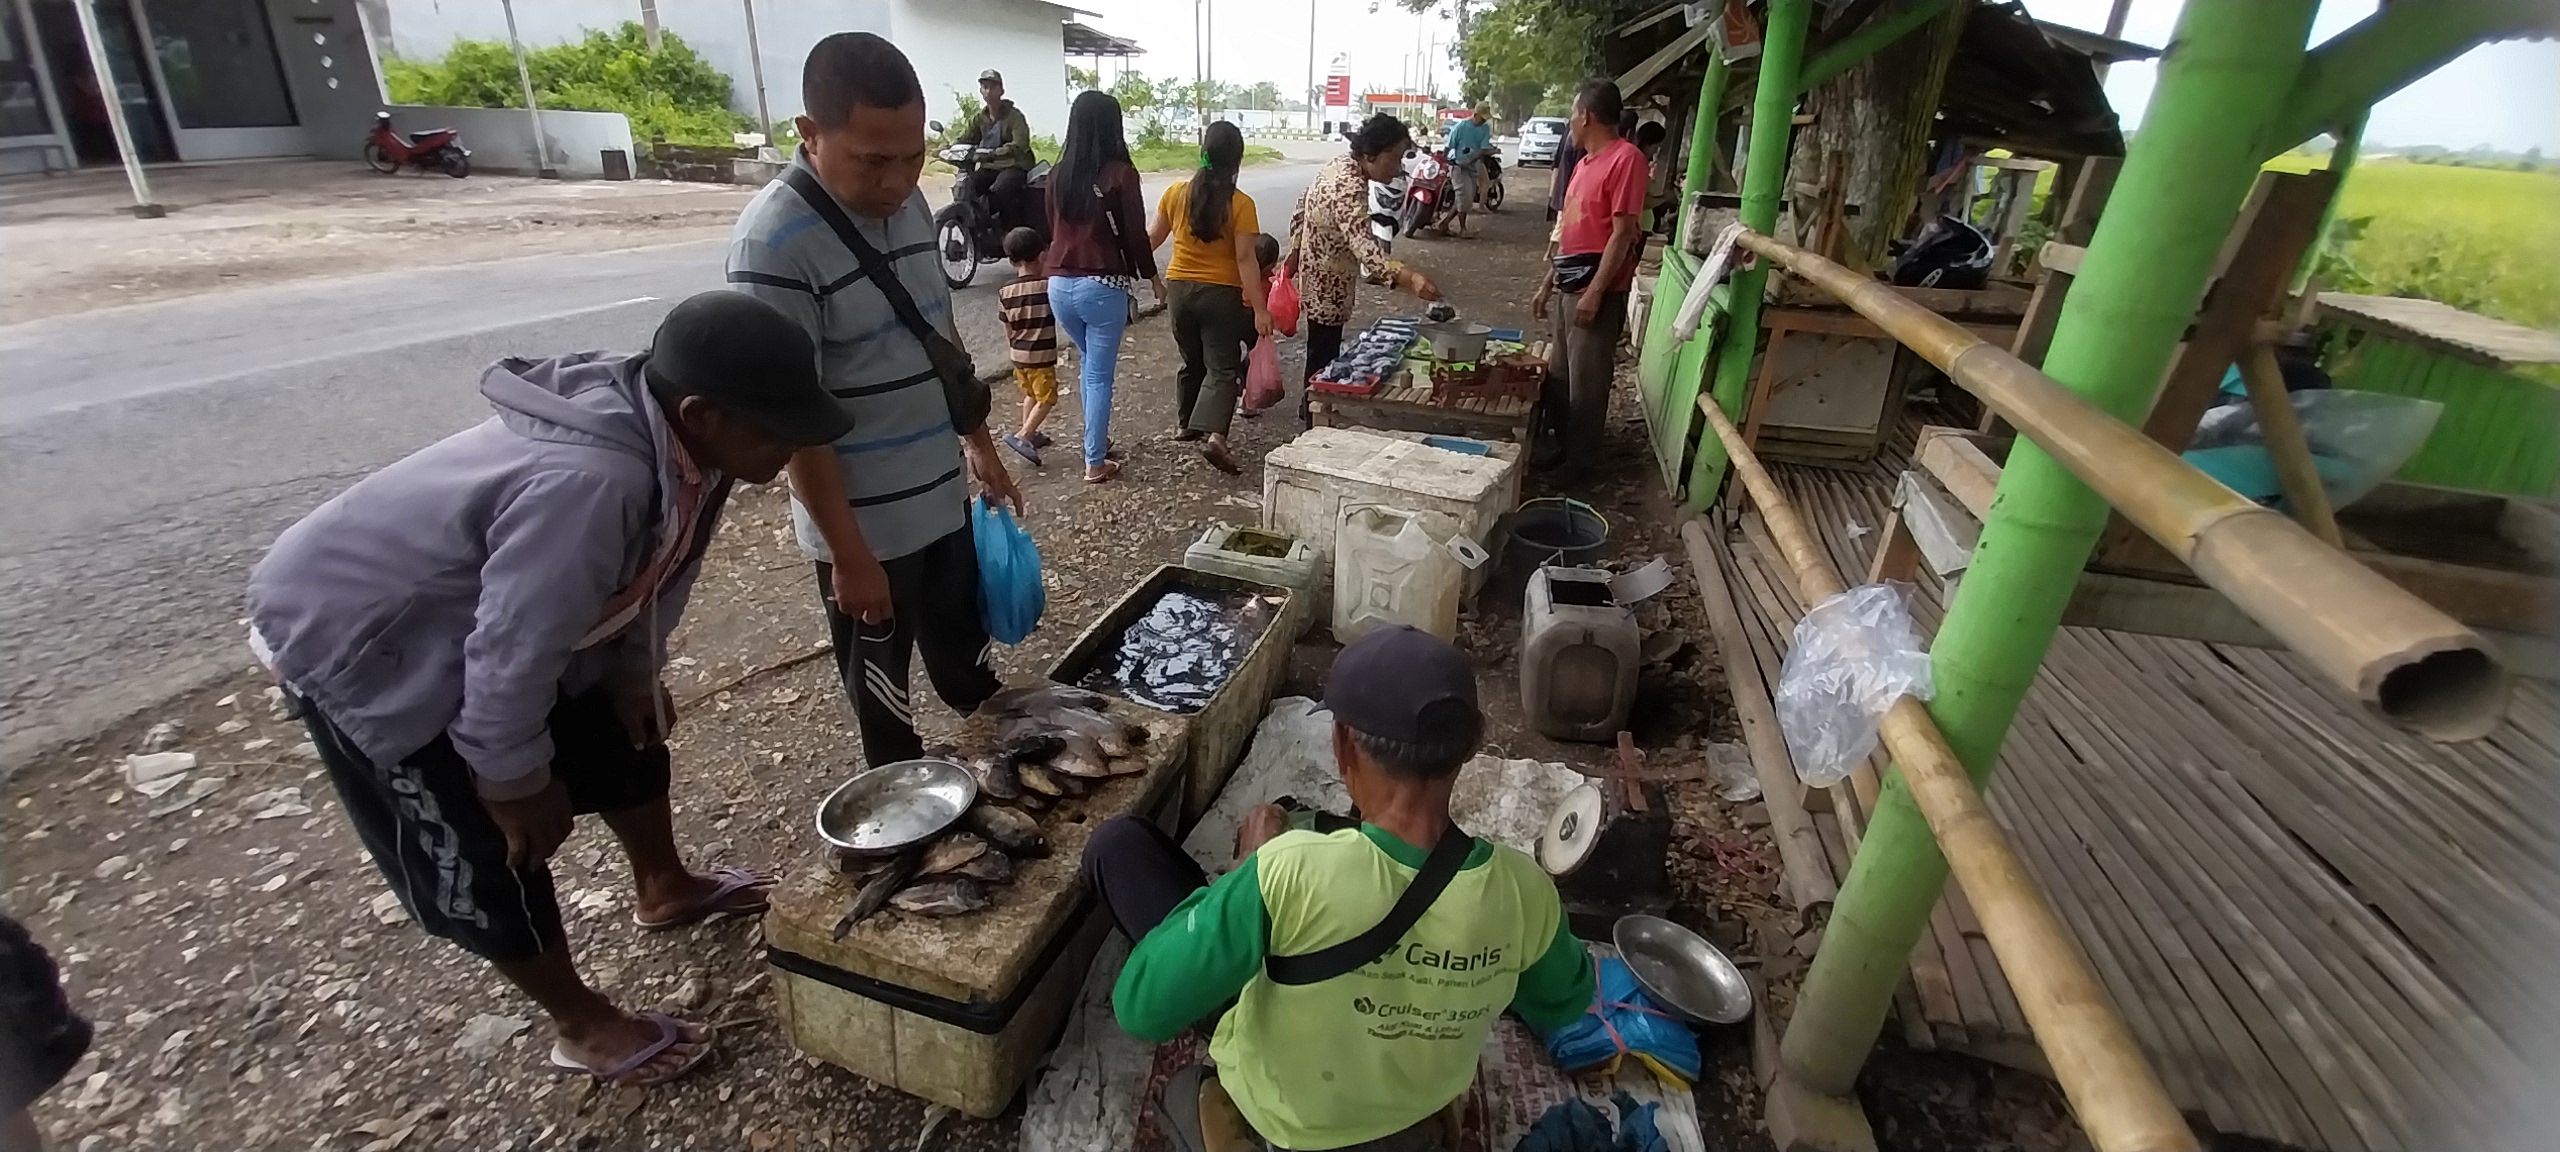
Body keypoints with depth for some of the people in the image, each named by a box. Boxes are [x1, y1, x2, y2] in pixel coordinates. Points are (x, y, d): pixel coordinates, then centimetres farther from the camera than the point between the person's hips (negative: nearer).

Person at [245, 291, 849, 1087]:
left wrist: (634, 676, 11)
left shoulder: (668, 439, -14)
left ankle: (665, 890, 42)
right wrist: (516, 781, -16)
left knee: (626, 735, 18)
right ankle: (584, 1028, 20)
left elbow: (646, 571, 3)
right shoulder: (587, 483, -42)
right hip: (355, 635, -8)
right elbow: (512, 652, -31)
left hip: (479, 612, 9)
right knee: (492, 852, 1)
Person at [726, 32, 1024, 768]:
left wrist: (978, 444, 16)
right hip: (864, 522, -7)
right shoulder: (774, 242, -23)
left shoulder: (908, 202, 0)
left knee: (965, 652, 26)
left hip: (943, 497, 7)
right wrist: (850, 553, -18)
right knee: (881, 690, 15)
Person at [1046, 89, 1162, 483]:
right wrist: (1152, 276, 7)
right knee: (1100, 375, 4)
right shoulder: (1120, 173, -10)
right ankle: (1095, 462, 9)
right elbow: (1135, 233, -8)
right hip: (1102, 286, -5)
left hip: (1060, 285, 6)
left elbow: (1054, 229, 14)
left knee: (1090, 363, 25)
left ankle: (1097, 440, 34)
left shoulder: (1059, 175, 6)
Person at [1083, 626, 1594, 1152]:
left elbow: (1141, 1009, -28)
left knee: (1118, 842, 3)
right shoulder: (1524, 889, -27)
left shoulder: (1292, 870, -40)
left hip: (1278, 1106, -3)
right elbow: (1565, 1005, -5)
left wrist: (1246, 869, -19)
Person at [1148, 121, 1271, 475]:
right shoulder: (1241, 204, -13)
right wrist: (1260, 309, -13)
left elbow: (1153, 238, 9)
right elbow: (1245, 260, -16)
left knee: (1192, 362, 21)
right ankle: (1214, 435, -19)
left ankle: (1185, 423, 35)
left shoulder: (1176, 193, -1)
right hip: (1221, 294, -4)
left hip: (1180, 289, 4)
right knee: (1223, 369, -1)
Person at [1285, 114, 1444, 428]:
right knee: (1323, 359, 1)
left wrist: (1296, 251, 22)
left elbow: (1302, 206, 12)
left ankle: (1309, 409, 38)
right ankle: (1315, 423, 13)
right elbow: (1364, 246, -46)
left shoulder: (1339, 165, 0)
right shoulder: (1349, 190, -30)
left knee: (1322, 352, 22)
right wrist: (1409, 278, -59)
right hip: (1327, 287, -10)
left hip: (1315, 274, 10)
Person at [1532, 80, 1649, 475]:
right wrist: (1547, 283, 18)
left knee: (1585, 382, -1)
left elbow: (1622, 233, -18)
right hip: (1570, 288, 9)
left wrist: (1594, 292, -21)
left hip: (1597, 292, -9)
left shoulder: (1625, 158, -13)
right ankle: (1561, 448, 29)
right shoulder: (1585, 162, 15)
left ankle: (1579, 463, 11)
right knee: (1559, 375, 15)